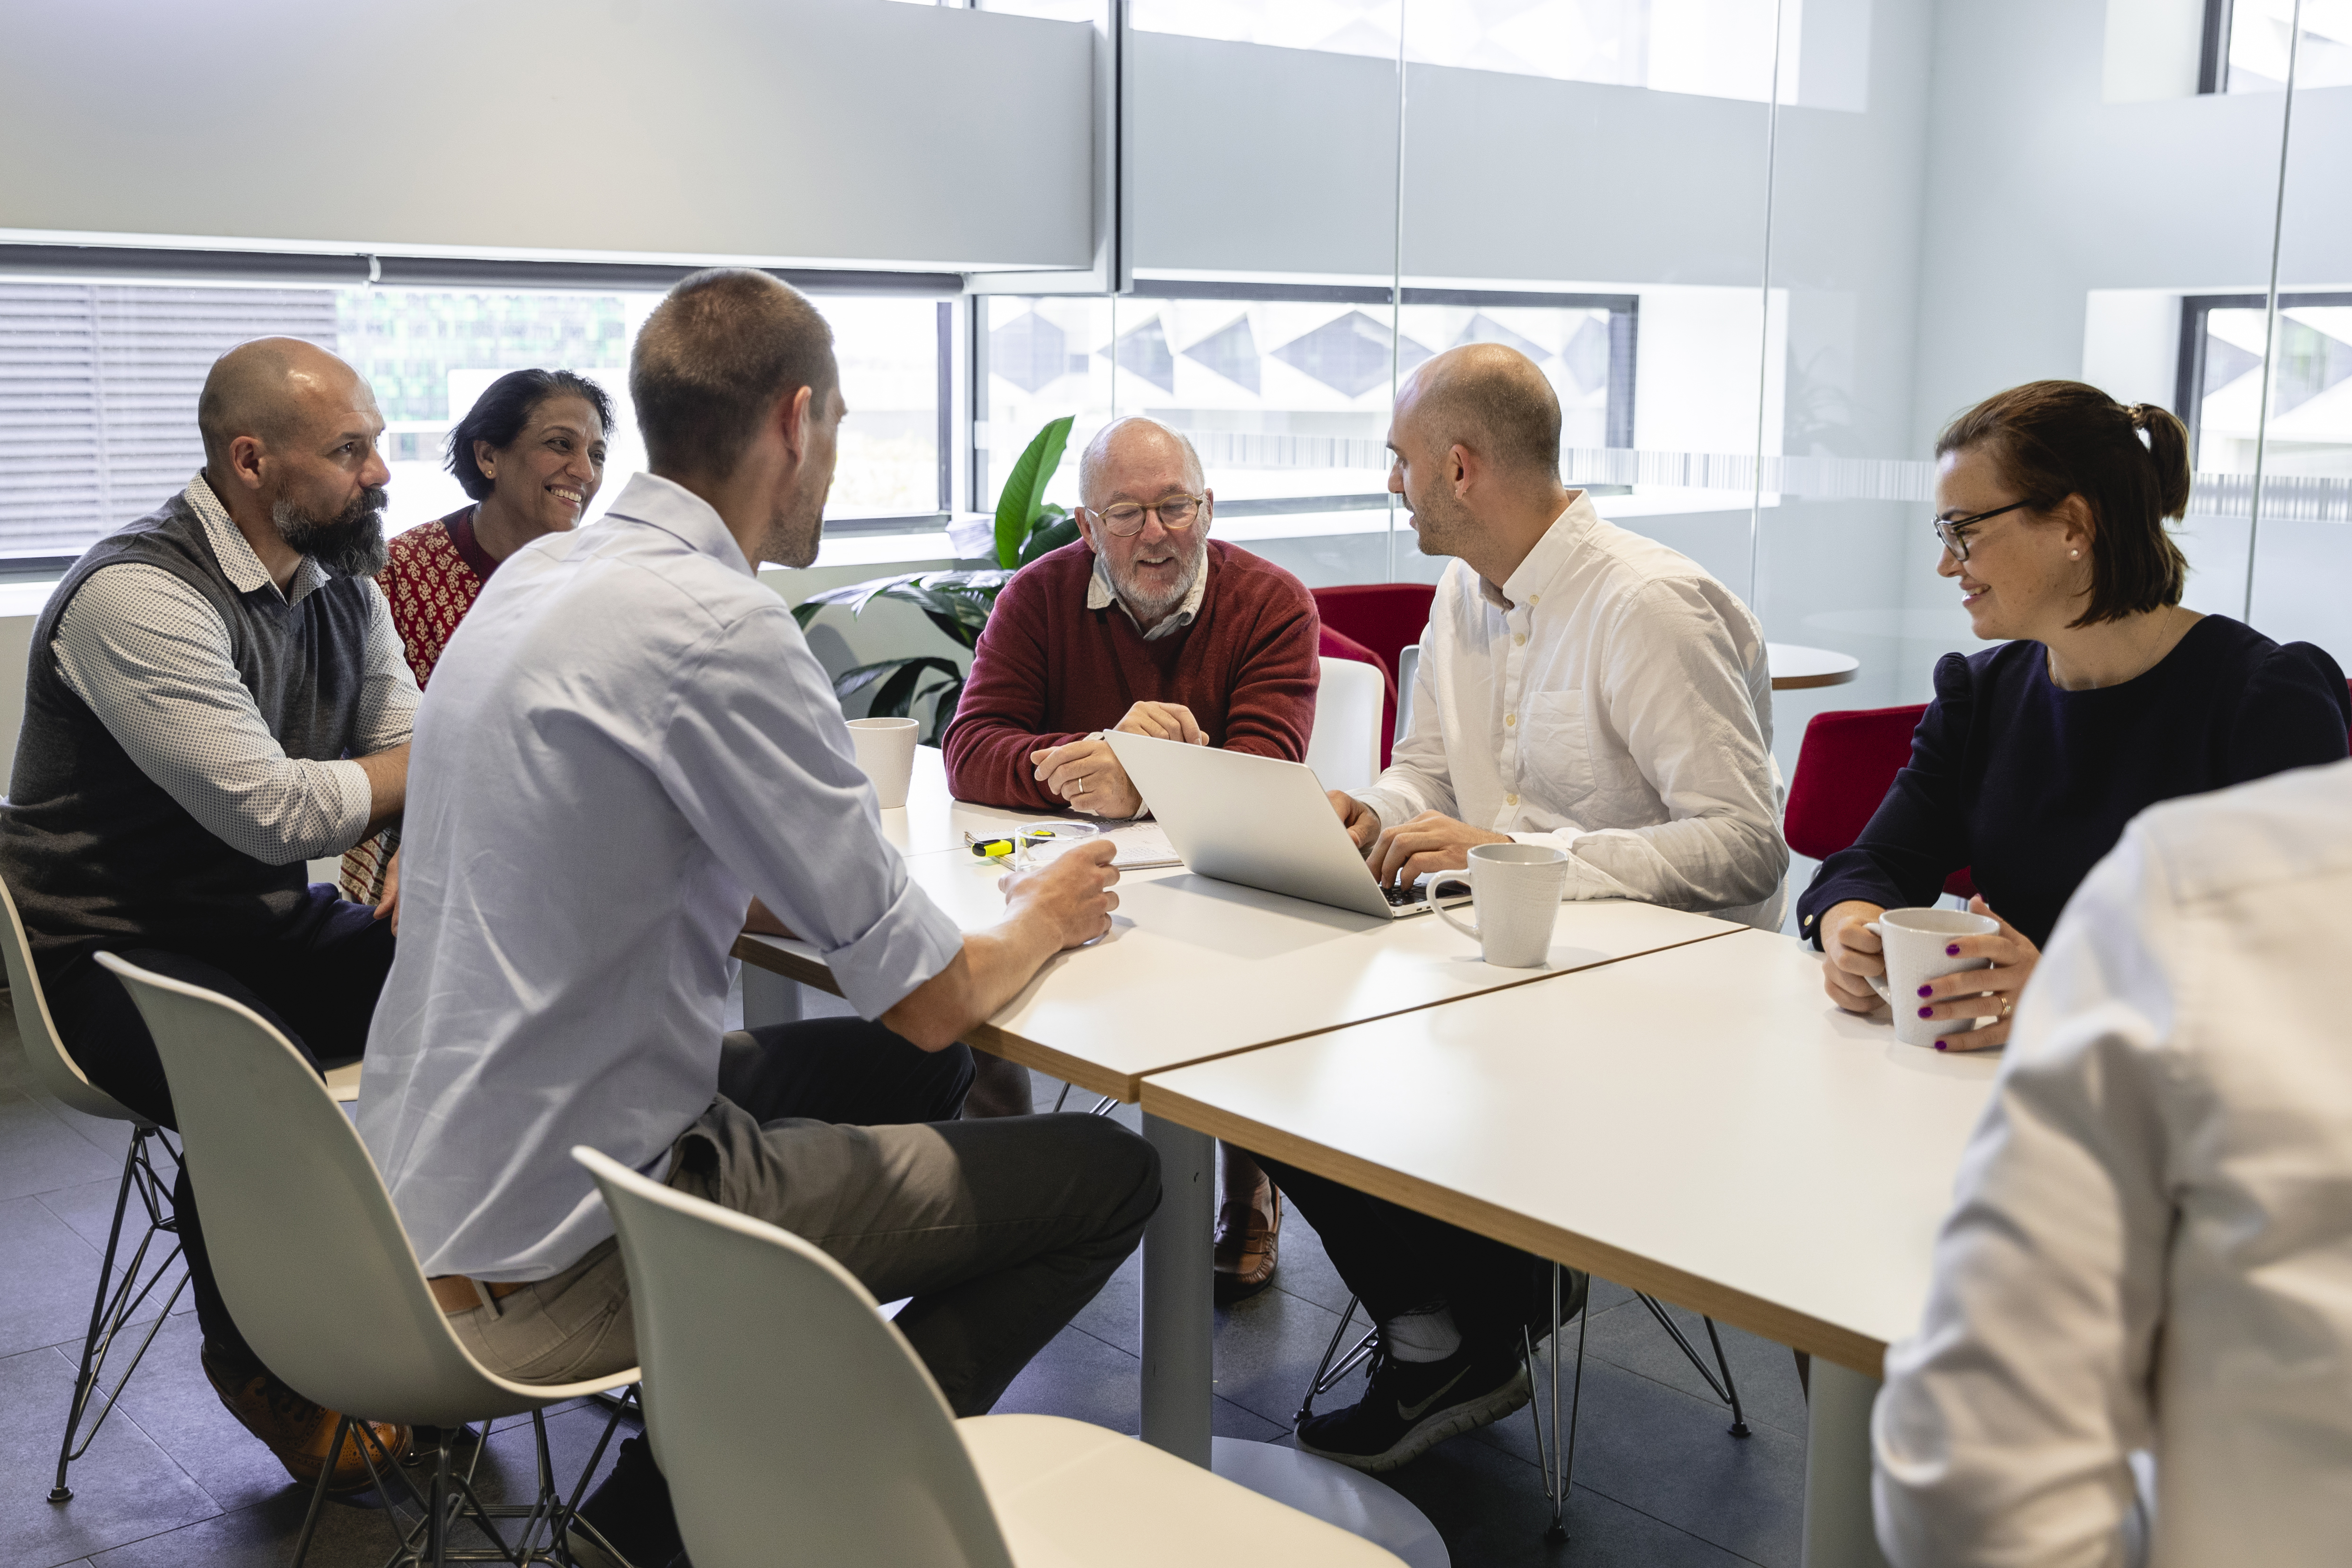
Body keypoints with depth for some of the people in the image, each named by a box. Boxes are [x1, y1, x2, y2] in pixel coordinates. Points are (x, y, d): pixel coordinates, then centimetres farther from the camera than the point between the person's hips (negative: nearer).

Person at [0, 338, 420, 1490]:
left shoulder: (340, 583, 6)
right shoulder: (137, 595, -21)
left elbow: (420, 767, 6)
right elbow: (275, 810, -27)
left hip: (272, 924, 7)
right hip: (121, 950, -7)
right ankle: (263, 1365, -3)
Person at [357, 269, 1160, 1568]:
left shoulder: (533, 576, 6)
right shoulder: (715, 626, -22)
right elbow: (930, 1000, -18)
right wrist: (1044, 916, 5)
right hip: (556, 1270, -9)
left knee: (901, 1076, 25)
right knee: (1107, 1174, 0)